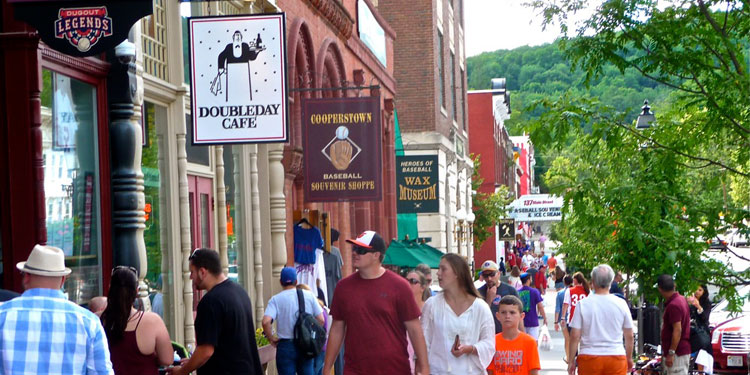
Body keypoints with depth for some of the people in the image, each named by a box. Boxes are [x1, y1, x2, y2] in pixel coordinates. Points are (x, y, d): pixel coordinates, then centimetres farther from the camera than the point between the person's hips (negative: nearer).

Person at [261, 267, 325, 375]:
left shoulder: (276, 299, -6)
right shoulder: (309, 295, 2)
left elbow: (266, 321, -20)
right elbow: (321, 320, 0)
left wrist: (271, 338, -5)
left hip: (286, 345, -2)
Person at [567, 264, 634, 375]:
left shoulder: (583, 304, -5)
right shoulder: (621, 304, 0)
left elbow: (575, 336, -5)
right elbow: (629, 336, 6)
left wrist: (571, 360, 5)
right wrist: (629, 358, 21)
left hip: (589, 358, -1)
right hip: (616, 357, 1)